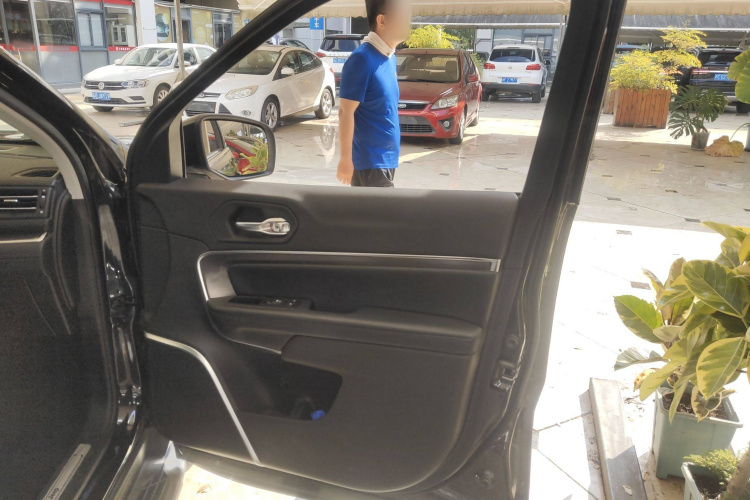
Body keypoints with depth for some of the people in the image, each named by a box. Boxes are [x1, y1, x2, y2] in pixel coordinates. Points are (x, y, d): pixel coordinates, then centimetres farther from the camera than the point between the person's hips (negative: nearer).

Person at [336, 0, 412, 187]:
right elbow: (345, 112, -17)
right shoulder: (362, 59, -16)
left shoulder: (390, 58, 10)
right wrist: (346, 159, -18)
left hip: (387, 158, 8)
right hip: (370, 161, -8)